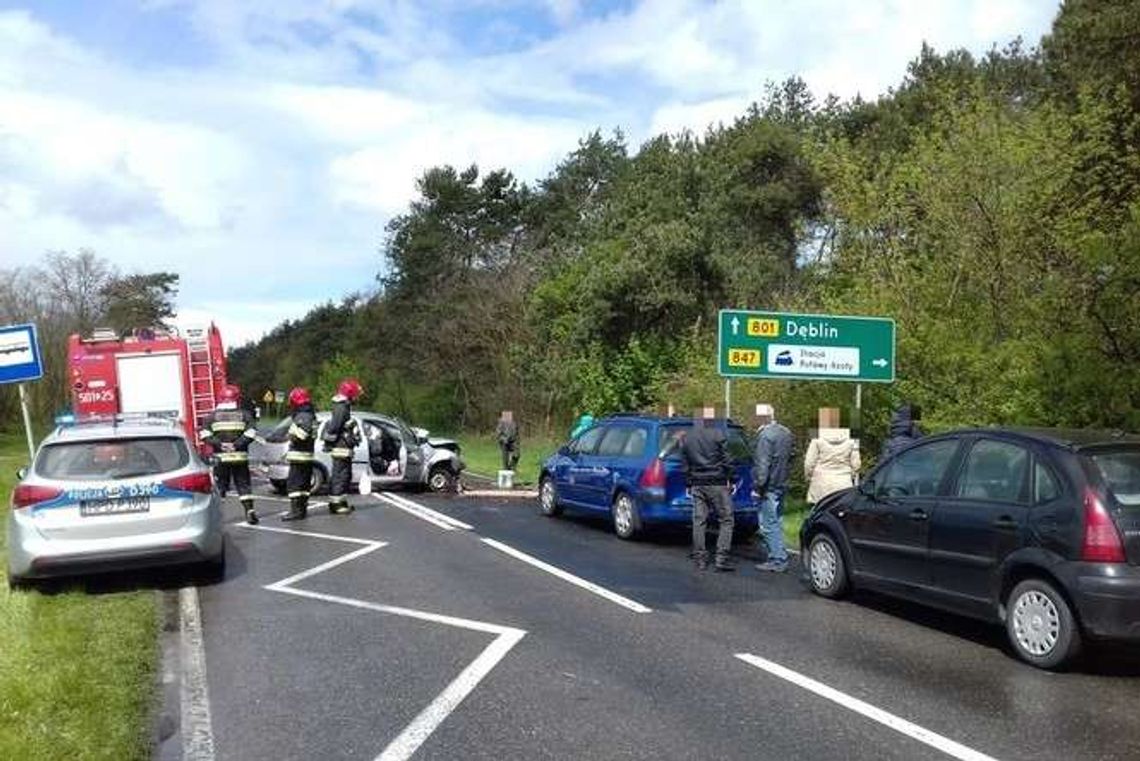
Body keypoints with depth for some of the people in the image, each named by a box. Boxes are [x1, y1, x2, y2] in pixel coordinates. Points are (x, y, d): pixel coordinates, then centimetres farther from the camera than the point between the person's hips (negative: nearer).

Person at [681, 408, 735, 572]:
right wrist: (729, 479, 3)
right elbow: (726, 460, -7)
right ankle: (721, 559, -6)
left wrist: (689, 484, 19)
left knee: (699, 521, 8)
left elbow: (685, 465, 12)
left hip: (697, 485, 5)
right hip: (716, 483, -5)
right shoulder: (717, 434, -7)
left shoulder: (686, 438, 8)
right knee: (726, 520, 1)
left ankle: (700, 559, 9)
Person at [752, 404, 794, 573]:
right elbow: (790, 459, 19)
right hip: (782, 484, 9)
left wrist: (758, 486, -16)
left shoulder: (765, 435, -17)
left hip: (769, 487, -9)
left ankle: (779, 560, -4)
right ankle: (776, 557, 21)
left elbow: (762, 464, -20)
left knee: (768, 524, -4)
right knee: (775, 523, 17)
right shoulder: (786, 433, 12)